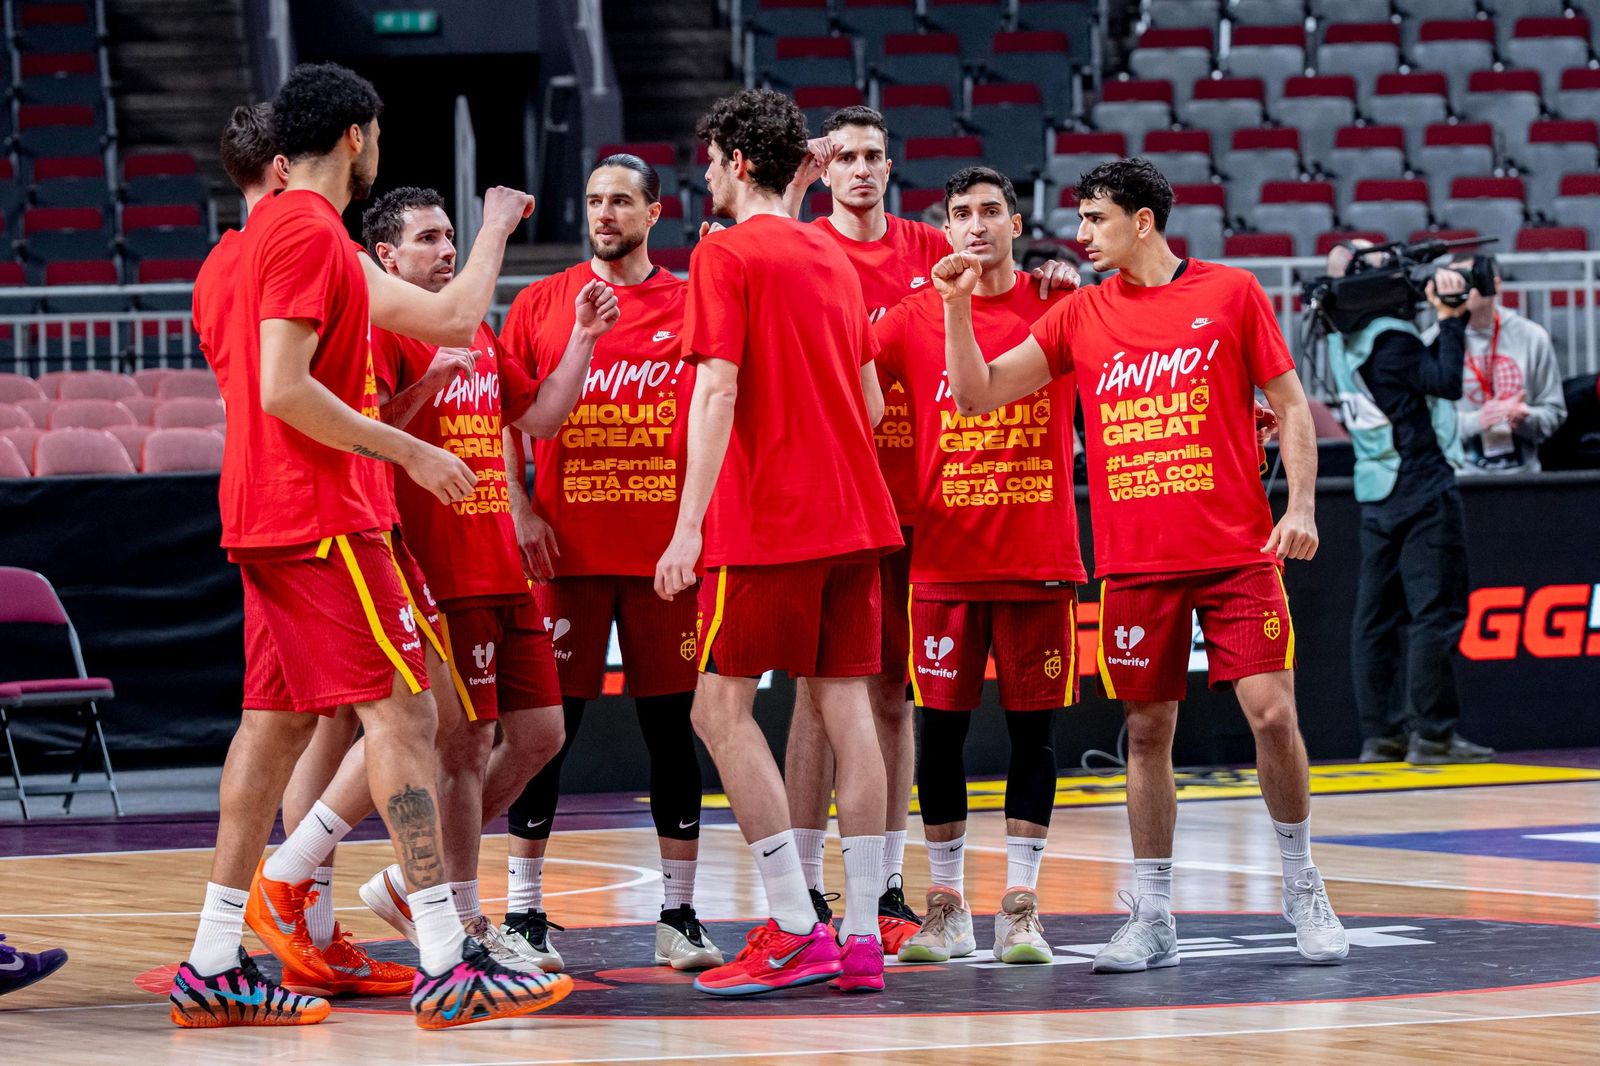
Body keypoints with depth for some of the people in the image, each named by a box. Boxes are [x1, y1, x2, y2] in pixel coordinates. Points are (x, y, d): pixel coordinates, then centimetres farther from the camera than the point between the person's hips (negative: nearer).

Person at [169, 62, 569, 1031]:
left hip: (268, 516, 10)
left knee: (278, 721, 10)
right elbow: (284, 389, -21)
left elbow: (447, 319, 25)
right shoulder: (310, 233, -13)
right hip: (321, 517, -10)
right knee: (403, 711, -11)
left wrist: (493, 233, 33)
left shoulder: (282, 230, 19)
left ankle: (214, 968, 10)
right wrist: (409, 452, -16)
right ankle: (448, 967, -16)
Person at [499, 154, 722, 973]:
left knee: (671, 723, 3)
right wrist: (520, 511, -4)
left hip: (667, 550, 1)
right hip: (568, 550, -1)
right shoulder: (540, 305, 5)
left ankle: (678, 914, 10)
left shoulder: (692, 307, 6)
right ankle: (523, 912, 6)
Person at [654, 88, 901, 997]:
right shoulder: (833, 258, 15)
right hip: (855, 514, 7)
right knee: (846, 702, 5)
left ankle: (797, 929, -10)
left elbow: (718, 391, -15)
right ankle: (863, 938, 1)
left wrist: (689, 525, -17)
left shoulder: (726, 255, -6)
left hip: (766, 518, -7)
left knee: (723, 706, -2)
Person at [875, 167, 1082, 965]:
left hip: (1039, 560, 0)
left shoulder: (1057, 309, 4)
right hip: (944, 560, 0)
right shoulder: (915, 316, 3)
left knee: (1033, 727, 1)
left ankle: (1020, 907, 7)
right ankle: (946, 906, 12)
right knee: (940, 727, 2)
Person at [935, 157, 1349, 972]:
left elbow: (1289, 405, 4)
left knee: (1272, 714, -8)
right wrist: (957, 306, -5)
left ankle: (1302, 889, 10)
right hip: (1135, 562, 3)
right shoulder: (1080, 316, 8)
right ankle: (1153, 919, 12)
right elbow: (978, 395, 8)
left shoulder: (1231, 293, 2)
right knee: (1146, 731, 4)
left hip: (1237, 553, -2)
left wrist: (1300, 505, -7)